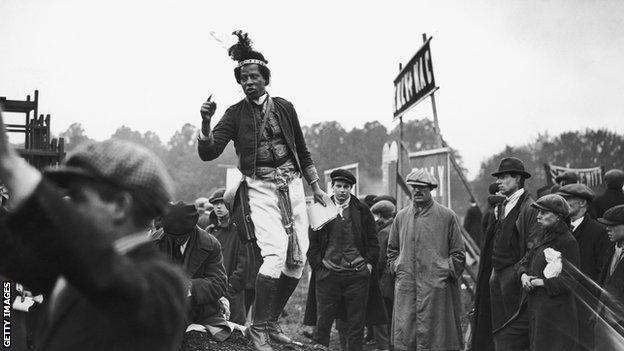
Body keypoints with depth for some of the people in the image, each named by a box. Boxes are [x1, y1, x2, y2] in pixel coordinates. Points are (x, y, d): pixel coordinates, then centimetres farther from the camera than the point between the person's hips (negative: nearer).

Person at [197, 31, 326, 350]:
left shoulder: (284, 108, 8)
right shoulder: (235, 114, -1)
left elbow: (302, 151, 18)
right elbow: (207, 152, -10)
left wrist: (316, 187, 15)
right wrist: (206, 122, -27)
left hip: (292, 184, 5)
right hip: (260, 189, -4)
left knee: (298, 260, 4)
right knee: (274, 254, -21)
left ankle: (272, 321, 21)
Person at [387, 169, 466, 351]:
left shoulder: (447, 216, 2)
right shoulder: (401, 216, 13)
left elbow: (458, 253, 4)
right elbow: (392, 249, 23)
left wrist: (446, 272, -5)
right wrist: (396, 268, 9)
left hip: (436, 287, -3)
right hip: (405, 287, 3)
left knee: (434, 336, -1)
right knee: (404, 335, 0)